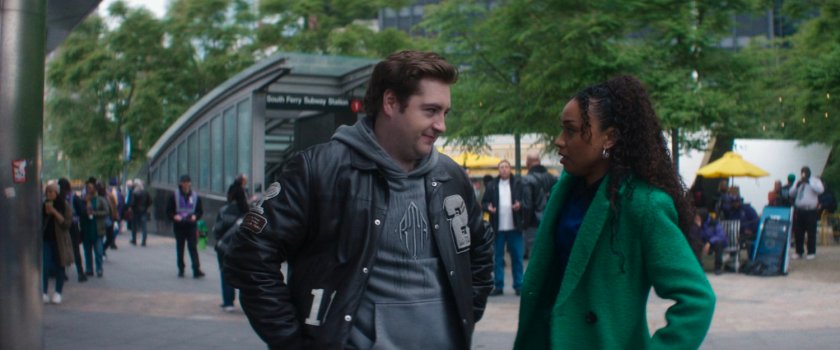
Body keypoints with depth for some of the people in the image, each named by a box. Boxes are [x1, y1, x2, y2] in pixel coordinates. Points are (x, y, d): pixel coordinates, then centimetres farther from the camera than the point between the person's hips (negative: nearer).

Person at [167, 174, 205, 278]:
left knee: (193, 247, -8)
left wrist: (195, 216, -11)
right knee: (180, 248, 8)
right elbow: (168, 211, 3)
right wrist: (174, 216, -17)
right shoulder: (175, 196, 1)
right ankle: (181, 269, 18)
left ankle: (196, 269, -13)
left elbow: (200, 211, 10)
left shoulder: (195, 196, 5)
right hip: (179, 226, 1)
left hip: (191, 226, -1)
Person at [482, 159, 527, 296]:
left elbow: (526, 200, 0)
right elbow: (484, 202, 8)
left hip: (514, 227, -1)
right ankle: (498, 286, 12)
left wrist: (520, 205, -21)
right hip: (498, 228, 1)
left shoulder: (518, 184, 0)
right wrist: (488, 207, -13)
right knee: (498, 258, 5)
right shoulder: (492, 185, 4)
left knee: (517, 257, 4)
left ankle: (518, 286, 11)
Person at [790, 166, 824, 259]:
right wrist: (797, 186, -5)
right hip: (799, 210, 4)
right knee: (798, 232, 4)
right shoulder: (799, 182, 18)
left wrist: (809, 182, -18)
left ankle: (811, 253, 4)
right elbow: (791, 194, 12)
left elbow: (820, 190, -15)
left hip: (811, 211, -4)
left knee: (811, 232, -4)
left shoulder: (815, 181, 4)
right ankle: (799, 252, 14)